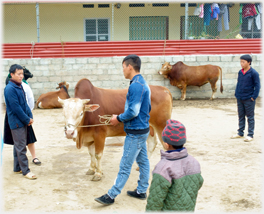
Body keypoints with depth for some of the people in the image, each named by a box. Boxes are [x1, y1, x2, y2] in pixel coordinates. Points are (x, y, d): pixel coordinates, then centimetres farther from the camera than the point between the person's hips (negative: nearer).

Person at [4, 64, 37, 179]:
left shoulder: (20, 86, 11)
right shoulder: (10, 89, -17)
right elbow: (16, 108, -19)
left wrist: (30, 117, 3)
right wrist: (27, 120, -14)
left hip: (23, 121, 9)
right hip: (16, 122, -9)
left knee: (19, 145, 15)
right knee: (21, 146, -4)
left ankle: (17, 168, 25)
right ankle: (25, 171, 0)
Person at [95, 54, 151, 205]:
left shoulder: (136, 85, -21)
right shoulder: (143, 84, 10)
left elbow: (133, 111, -25)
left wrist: (119, 118, -9)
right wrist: (123, 118, 15)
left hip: (135, 133, -10)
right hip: (142, 129, 10)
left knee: (125, 166, -3)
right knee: (143, 161, 16)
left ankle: (111, 195, 5)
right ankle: (141, 191, 27)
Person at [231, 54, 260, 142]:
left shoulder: (253, 73, -11)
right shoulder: (240, 72, 6)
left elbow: (257, 86, -9)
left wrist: (253, 97, -12)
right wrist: (236, 94, 10)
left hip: (249, 99, -6)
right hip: (239, 99, 6)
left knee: (250, 117, 3)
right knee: (241, 116, 14)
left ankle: (250, 135, 10)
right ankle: (240, 133, 24)